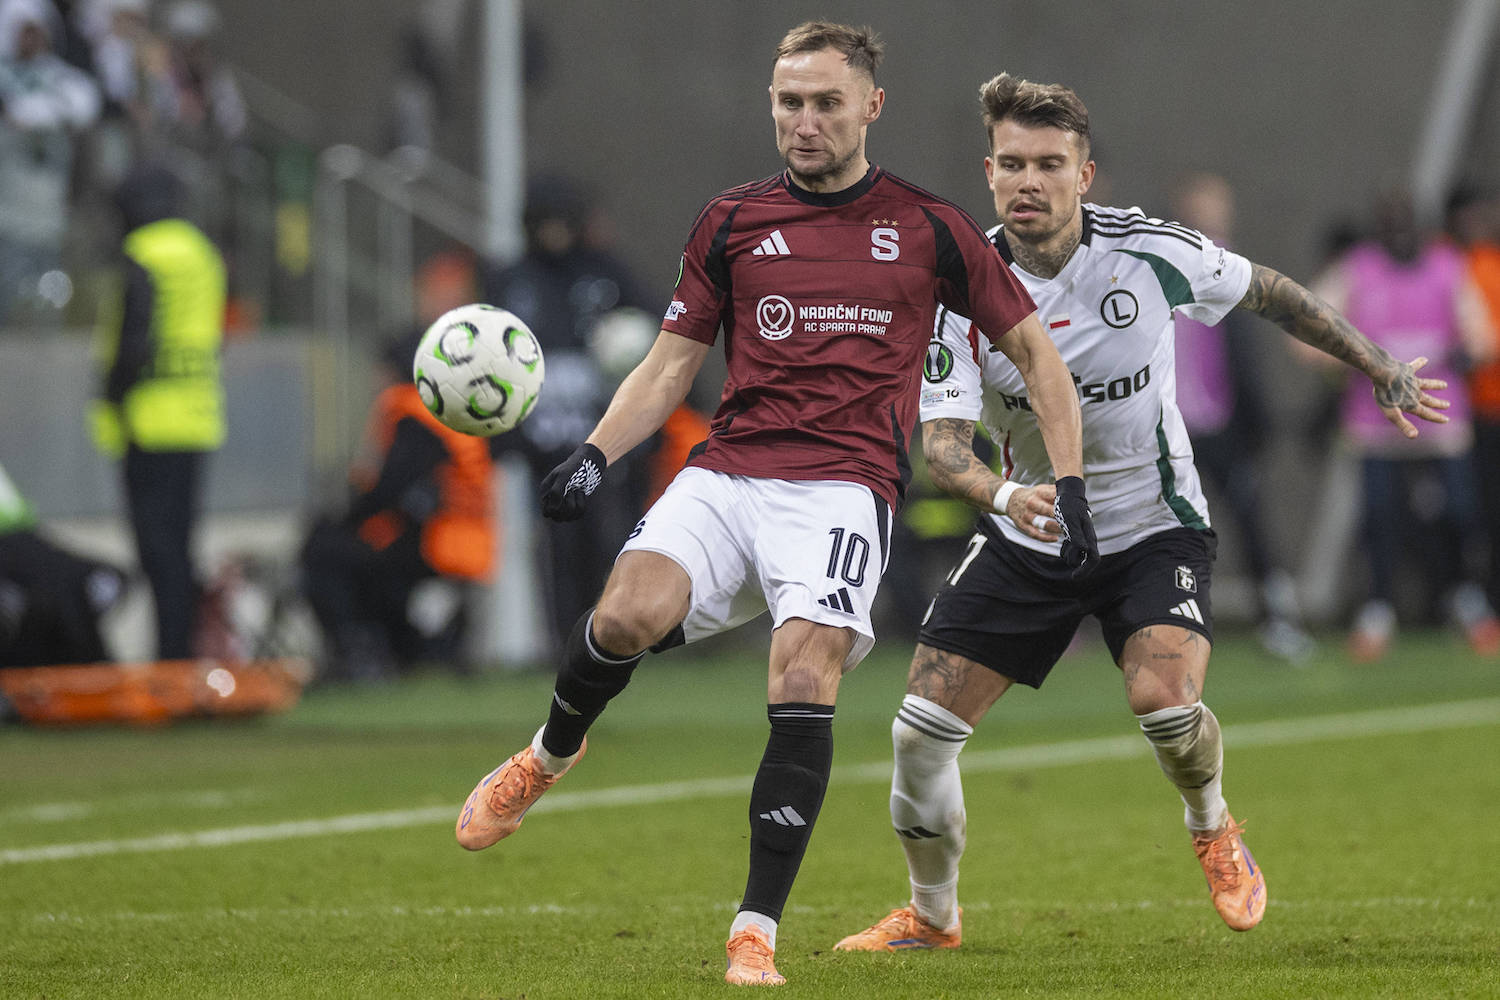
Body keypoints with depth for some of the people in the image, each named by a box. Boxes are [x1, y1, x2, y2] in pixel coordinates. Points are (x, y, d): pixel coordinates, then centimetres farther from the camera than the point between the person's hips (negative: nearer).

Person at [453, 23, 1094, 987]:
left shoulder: (928, 228, 8)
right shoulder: (732, 223, 13)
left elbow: (1033, 349, 15)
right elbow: (672, 365, 18)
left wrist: (1069, 487, 8)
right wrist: (596, 455, 2)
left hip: (843, 487, -2)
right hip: (726, 474, 2)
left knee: (804, 681, -22)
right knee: (628, 614, -25)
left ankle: (756, 933, -15)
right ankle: (550, 755, 7)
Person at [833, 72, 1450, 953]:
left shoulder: (1150, 251, -16)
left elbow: (1268, 292, 2)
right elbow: (942, 437, -19)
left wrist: (1380, 368, 9)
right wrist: (1002, 494, -41)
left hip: (1154, 527, -2)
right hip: (1030, 539, 2)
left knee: (1164, 697, -28)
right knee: (921, 732, -6)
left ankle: (1214, 829, 7)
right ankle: (933, 915, 20)